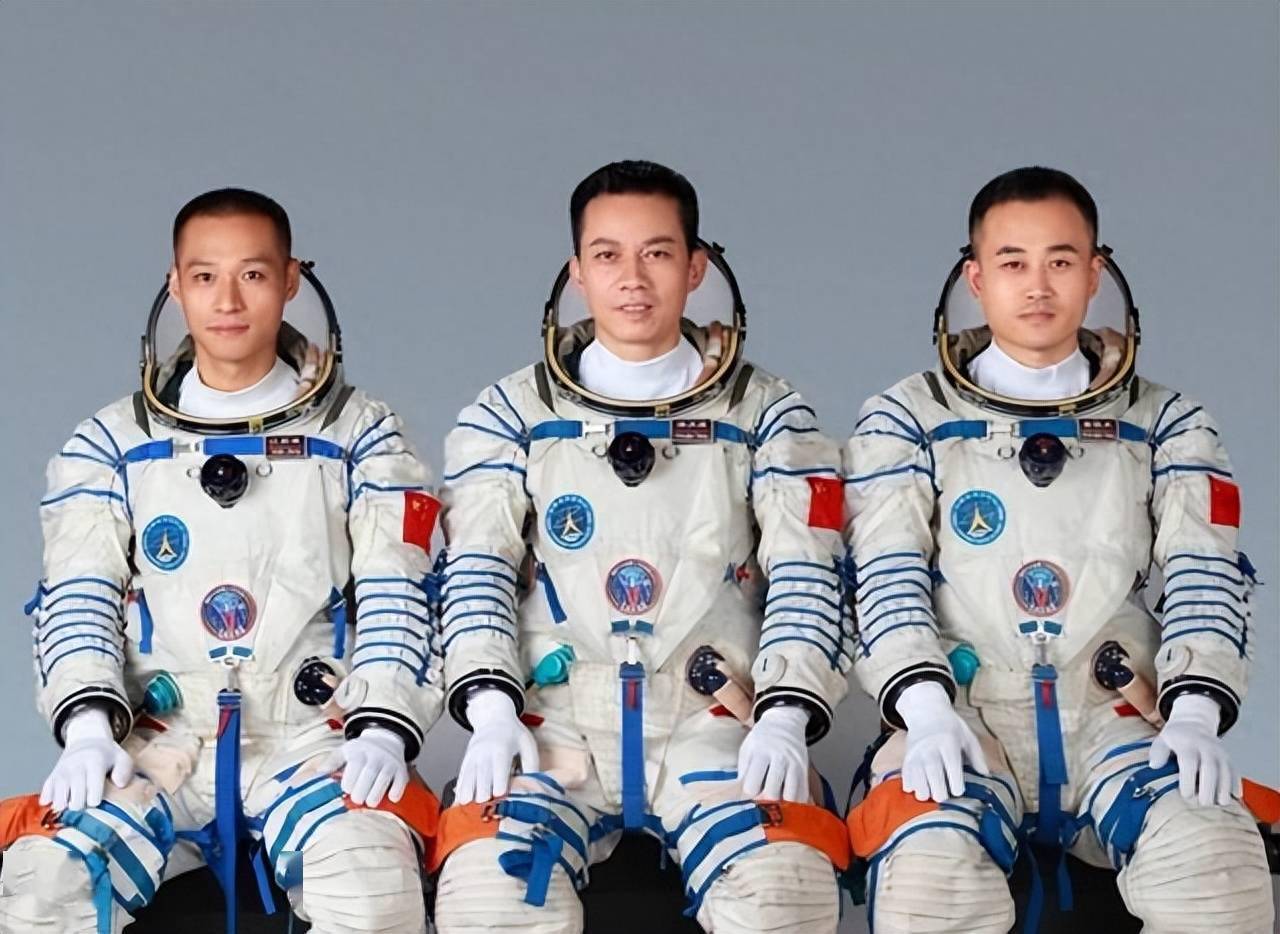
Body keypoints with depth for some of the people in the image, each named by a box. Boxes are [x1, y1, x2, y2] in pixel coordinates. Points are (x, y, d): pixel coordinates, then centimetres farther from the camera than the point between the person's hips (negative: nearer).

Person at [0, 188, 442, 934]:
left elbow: (396, 596, 3)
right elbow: (78, 596, 6)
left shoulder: (360, 433, 9)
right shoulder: (113, 443, 13)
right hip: (159, 741, 2)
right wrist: (89, 727, -11)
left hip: (316, 737, -1)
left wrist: (382, 731, -13)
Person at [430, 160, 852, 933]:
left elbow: (805, 576, 2)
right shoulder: (513, 413, 11)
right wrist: (491, 713, -13)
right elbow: (476, 570, 2)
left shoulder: (766, 413, 10)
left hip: (714, 720, 0)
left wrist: (783, 719, -13)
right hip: (555, 719, 0)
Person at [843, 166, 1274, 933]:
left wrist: (1193, 716, -12)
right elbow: (886, 579, 1)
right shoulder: (907, 420, 12)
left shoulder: (1165, 424, 16)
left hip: (1116, 721, 1)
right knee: (931, 872, -36)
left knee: (1213, 860, -33)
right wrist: (926, 711, -17)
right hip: (965, 720, -1)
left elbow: (1205, 578, 6)